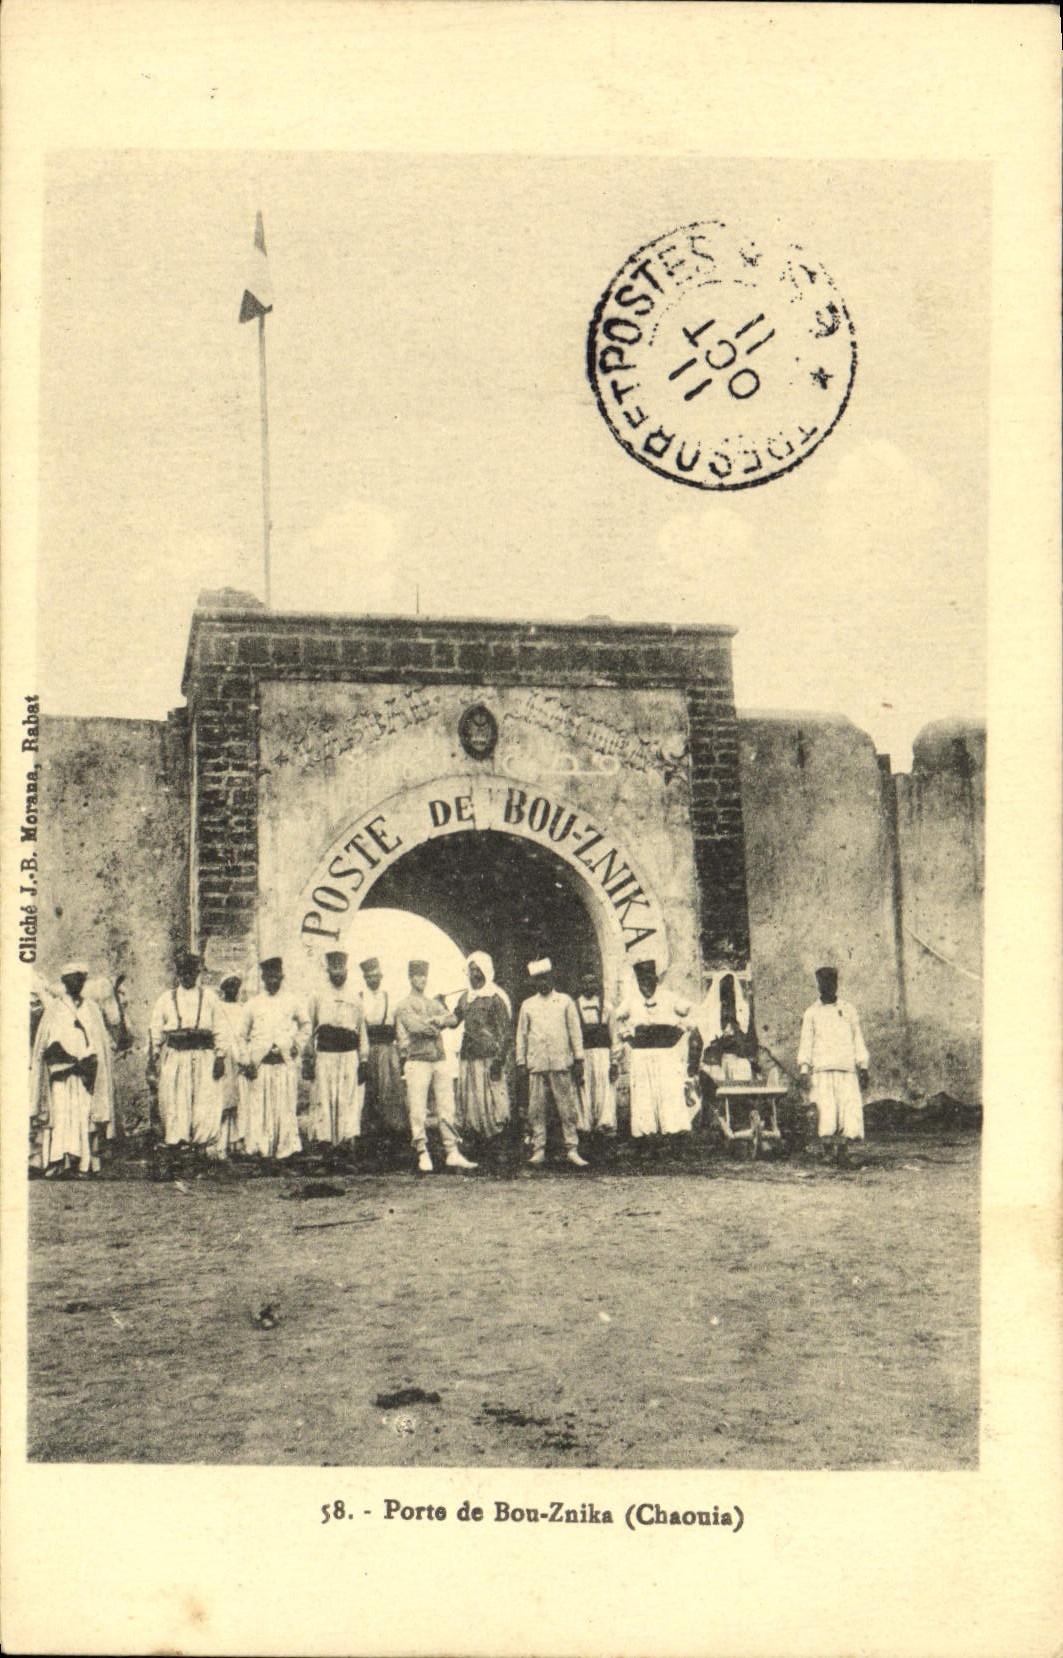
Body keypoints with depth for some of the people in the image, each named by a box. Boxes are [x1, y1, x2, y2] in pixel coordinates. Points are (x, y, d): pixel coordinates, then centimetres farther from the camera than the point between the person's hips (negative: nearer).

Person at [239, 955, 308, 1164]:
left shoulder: (290, 1002, 8)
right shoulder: (252, 1004, 6)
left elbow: (304, 1025, 25)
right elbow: (242, 1036, 10)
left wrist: (298, 1045, 11)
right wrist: (246, 1061, 1)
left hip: (285, 1063, 1)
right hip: (259, 1065, 0)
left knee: (285, 1107, -1)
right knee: (259, 1107, -3)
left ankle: (284, 1149, 5)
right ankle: (257, 1148, 1)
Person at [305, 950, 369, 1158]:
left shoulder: (355, 1000, 13)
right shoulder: (317, 997, 11)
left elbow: (362, 1032, 13)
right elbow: (309, 1029, 10)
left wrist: (363, 1061, 7)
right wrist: (307, 1058, 4)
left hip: (349, 1056, 0)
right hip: (323, 1055, 0)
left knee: (349, 1098, -6)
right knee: (323, 1098, -4)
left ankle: (348, 1138, -7)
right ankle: (323, 1139, -1)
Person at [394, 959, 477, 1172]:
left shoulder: (434, 1004, 19)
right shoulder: (404, 1007, 2)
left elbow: (453, 1020, 4)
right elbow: (415, 1026, -16)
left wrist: (437, 1020, -14)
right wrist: (437, 1025, -2)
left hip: (440, 1060, 5)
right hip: (417, 1061, -5)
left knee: (447, 1110, 2)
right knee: (417, 1111, -5)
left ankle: (452, 1153, 4)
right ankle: (423, 1155, 1)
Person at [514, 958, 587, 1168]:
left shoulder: (565, 1001, 8)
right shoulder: (528, 1005, 11)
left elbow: (575, 1030, 7)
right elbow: (522, 1035, 14)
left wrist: (578, 1060, 2)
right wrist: (521, 1062, 9)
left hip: (562, 1063, -1)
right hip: (536, 1065, 1)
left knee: (568, 1107, -4)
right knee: (536, 1109, 0)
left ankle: (572, 1149, 0)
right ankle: (538, 1150, 6)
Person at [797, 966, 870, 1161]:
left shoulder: (848, 1009, 17)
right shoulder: (811, 1012, 13)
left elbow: (858, 1040, 17)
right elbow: (805, 1043, 9)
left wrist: (863, 1067, 9)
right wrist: (804, 1070, -3)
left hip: (847, 1069, 2)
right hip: (822, 1069, -1)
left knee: (850, 1107, -10)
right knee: (824, 1109, -16)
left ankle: (840, 1145, -3)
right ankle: (824, 1141, -2)